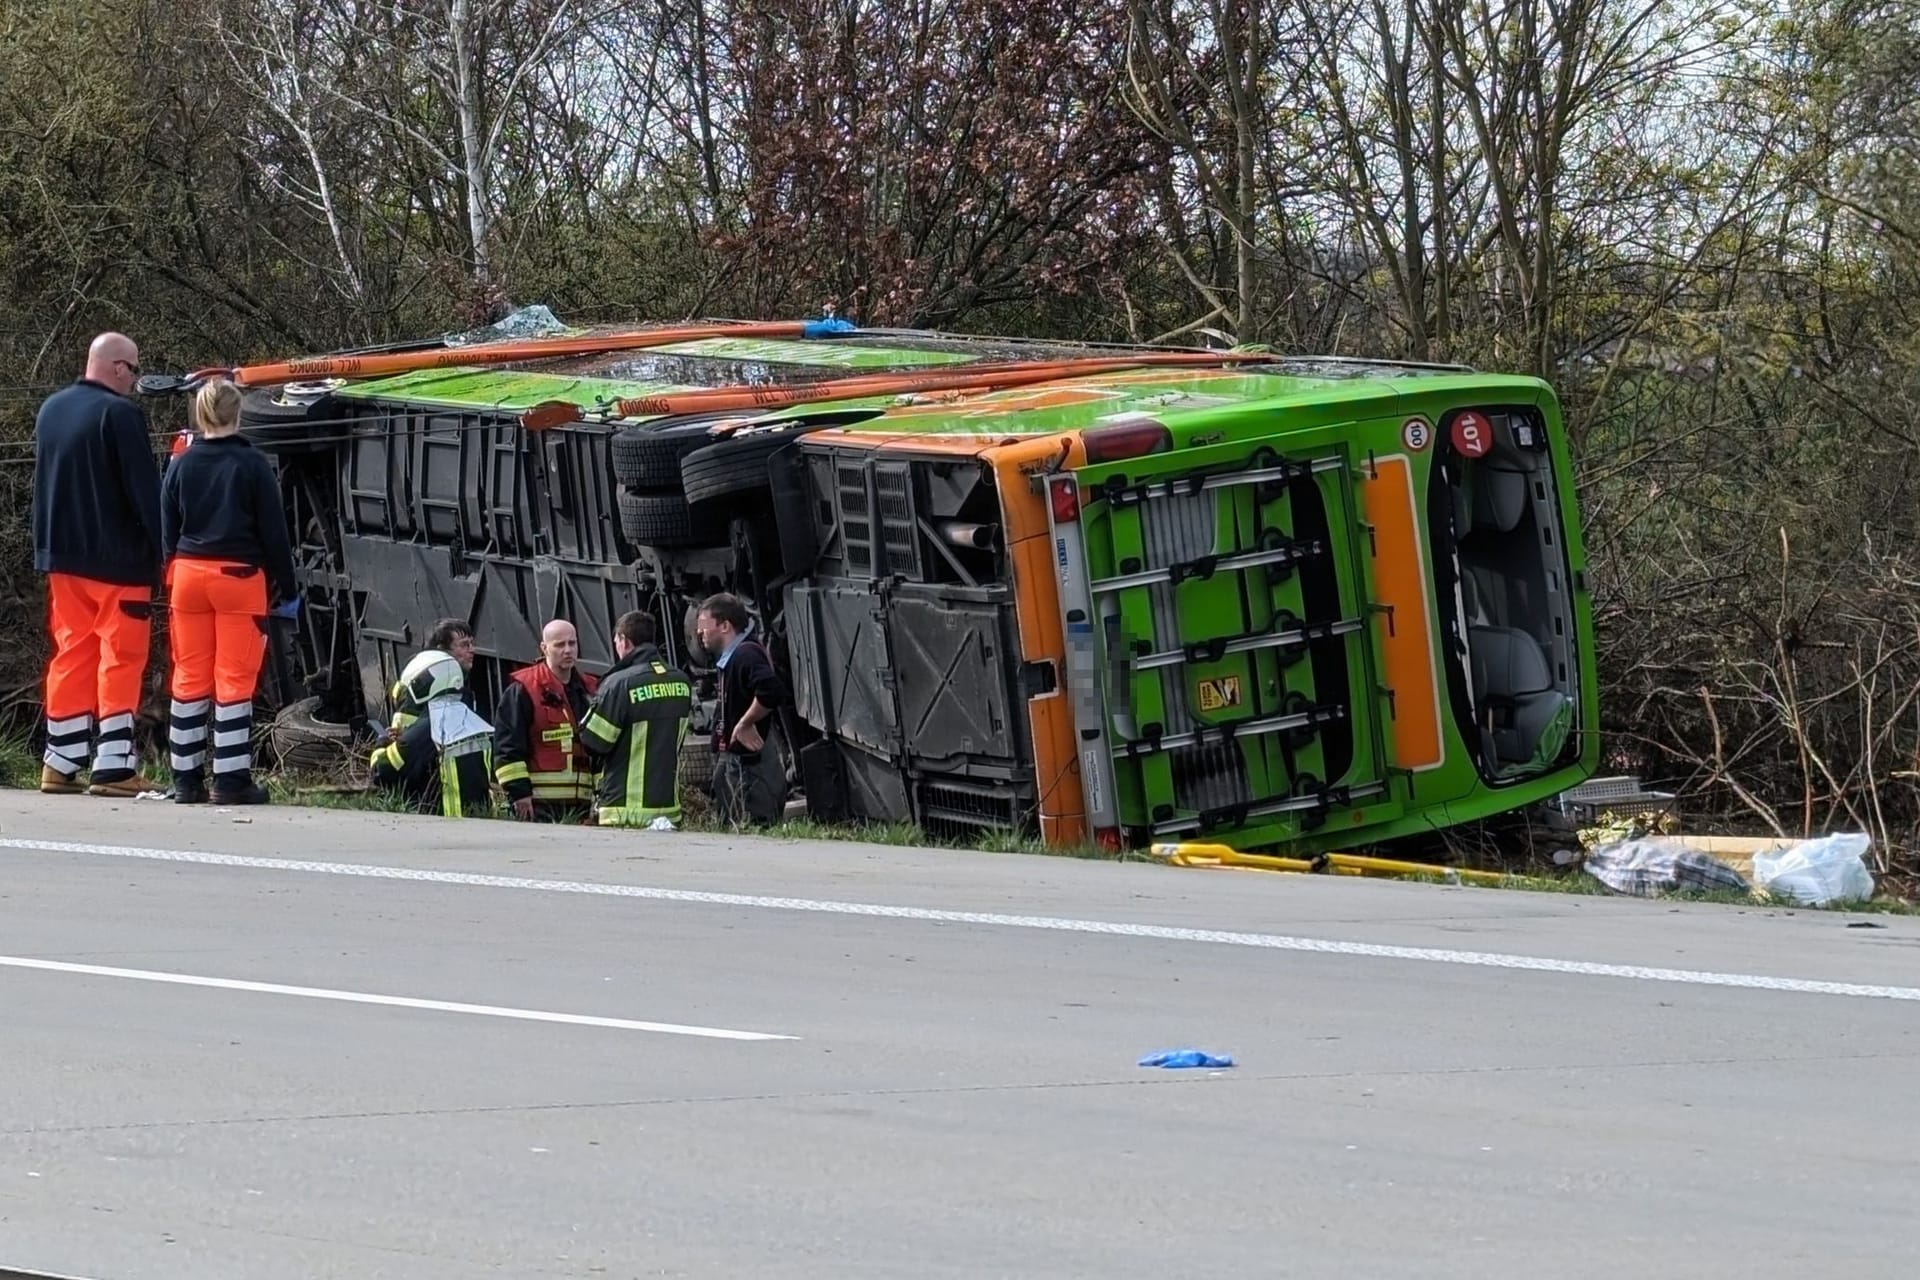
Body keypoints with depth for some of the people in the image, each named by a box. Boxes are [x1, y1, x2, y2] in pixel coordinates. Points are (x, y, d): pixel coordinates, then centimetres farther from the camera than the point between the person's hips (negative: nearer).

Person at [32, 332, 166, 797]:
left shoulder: (51, 410, 11)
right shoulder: (119, 414, -15)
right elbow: (144, 489, -17)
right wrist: (161, 550, -13)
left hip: (63, 556, 7)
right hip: (117, 558, -7)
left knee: (71, 654, 12)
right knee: (121, 658, -3)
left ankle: (61, 764, 11)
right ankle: (113, 767, -9)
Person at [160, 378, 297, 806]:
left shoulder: (180, 465, 4)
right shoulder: (252, 465, -7)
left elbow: (167, 532, 9)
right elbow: (273, 531, -5)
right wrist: (286, 588, 1)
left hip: (189, 574, 4)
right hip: (239, 577, -4)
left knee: (189, 678, 9)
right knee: (234, 680, -2)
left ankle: (187, 779, 10)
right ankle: (230, 779, -4)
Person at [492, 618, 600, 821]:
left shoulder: (589, 690, 18)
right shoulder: (522, 690, -2)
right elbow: (506, 745, -7)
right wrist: (518, 790, -13)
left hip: (580, 803, 6)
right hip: (539, 804, -6)